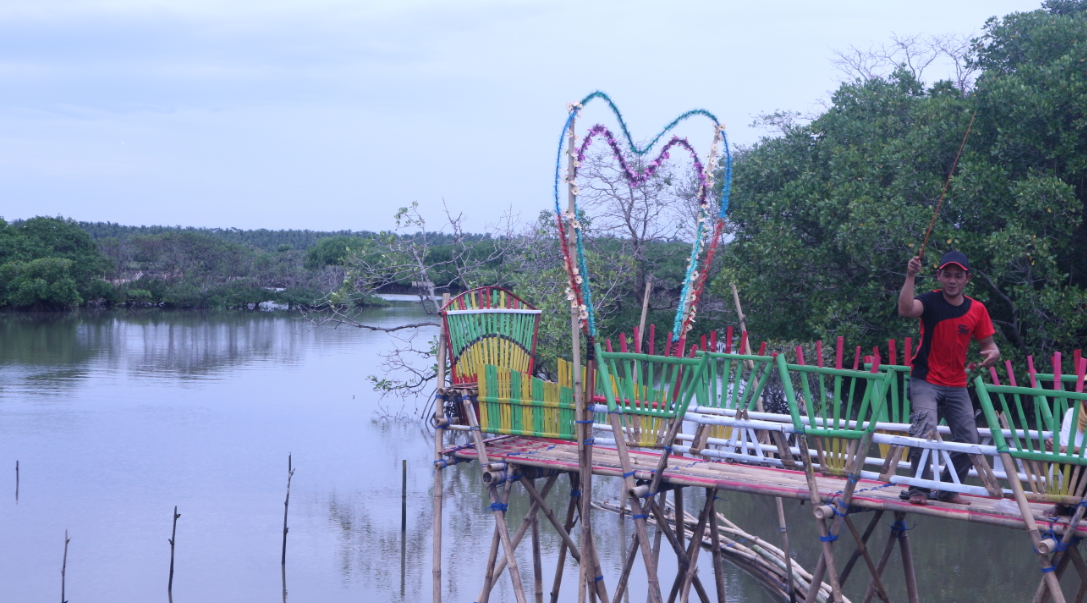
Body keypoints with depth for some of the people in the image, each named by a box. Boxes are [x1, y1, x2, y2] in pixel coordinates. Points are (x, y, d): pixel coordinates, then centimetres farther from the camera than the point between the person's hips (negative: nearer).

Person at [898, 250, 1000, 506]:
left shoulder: (977, 309, 1)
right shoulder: (930, 301, -10)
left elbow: (988, 344, 7)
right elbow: (905, 310, -31)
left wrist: (993, 353, -16)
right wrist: (910, 277, -40)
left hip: (957, 386, 5)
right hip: (925, 382, -5)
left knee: (969, 441, 5)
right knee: (924, 432, -23)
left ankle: (949, 491, 22)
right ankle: (919, 490, -11)